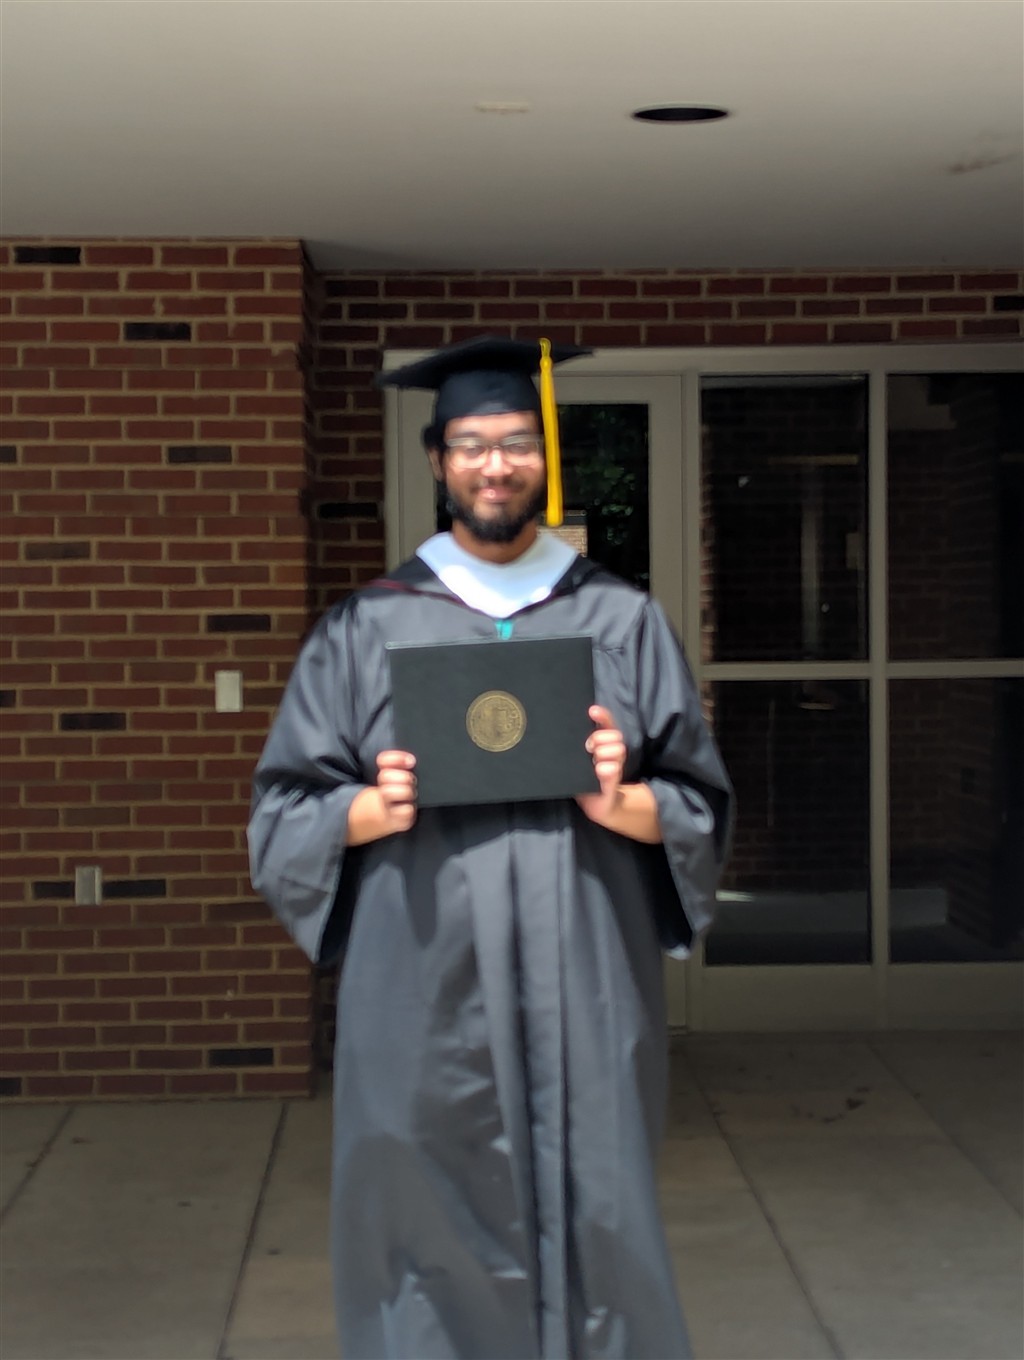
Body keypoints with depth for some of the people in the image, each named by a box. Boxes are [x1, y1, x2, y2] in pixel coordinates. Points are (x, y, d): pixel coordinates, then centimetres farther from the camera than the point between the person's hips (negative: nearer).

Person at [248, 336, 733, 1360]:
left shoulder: (622, 622, 9)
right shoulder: (367, 629, 7)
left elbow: (701, 810, 8)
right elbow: (285, 813, 6)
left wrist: (622, 802, -13)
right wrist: (375, 810, -13)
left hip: (583, 997, 1)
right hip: (424, 998, 0)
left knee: (591, 1233, 2)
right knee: (433, 1236, 2)